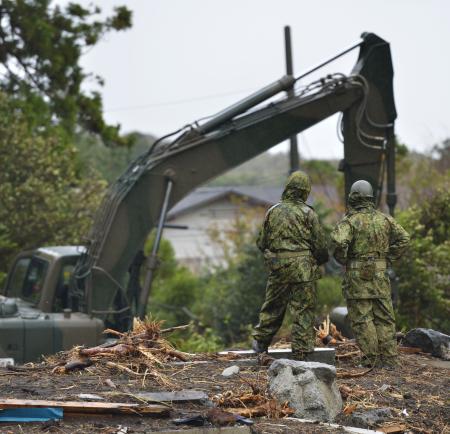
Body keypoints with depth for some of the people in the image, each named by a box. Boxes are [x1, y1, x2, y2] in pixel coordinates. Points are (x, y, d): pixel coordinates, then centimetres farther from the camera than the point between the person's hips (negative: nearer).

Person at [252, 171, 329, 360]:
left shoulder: (273, 211, 5)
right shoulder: (308, 213, -5)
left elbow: (261, 243, 10)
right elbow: (320, 245, -4)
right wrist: (320, 260, 16)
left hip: (277, 267, 3)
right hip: (303, 268, -3)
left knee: (272, 306, 17)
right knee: (303, 309, 1)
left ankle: (261, 342, 27)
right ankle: (301, 349, 0)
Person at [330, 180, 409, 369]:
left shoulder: (350, 221, -9)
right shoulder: (384, 219, 7)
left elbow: (338, 241, -24)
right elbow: (403, 238, 10)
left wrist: (342, 260, -7)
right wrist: (389, 258, 12)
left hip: (357, 275, -4)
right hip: (380, 274, 4)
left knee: (362, 318, 0)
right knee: (384, 317, 9)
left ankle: (371, 359, -2)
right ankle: (389, 358, 8)